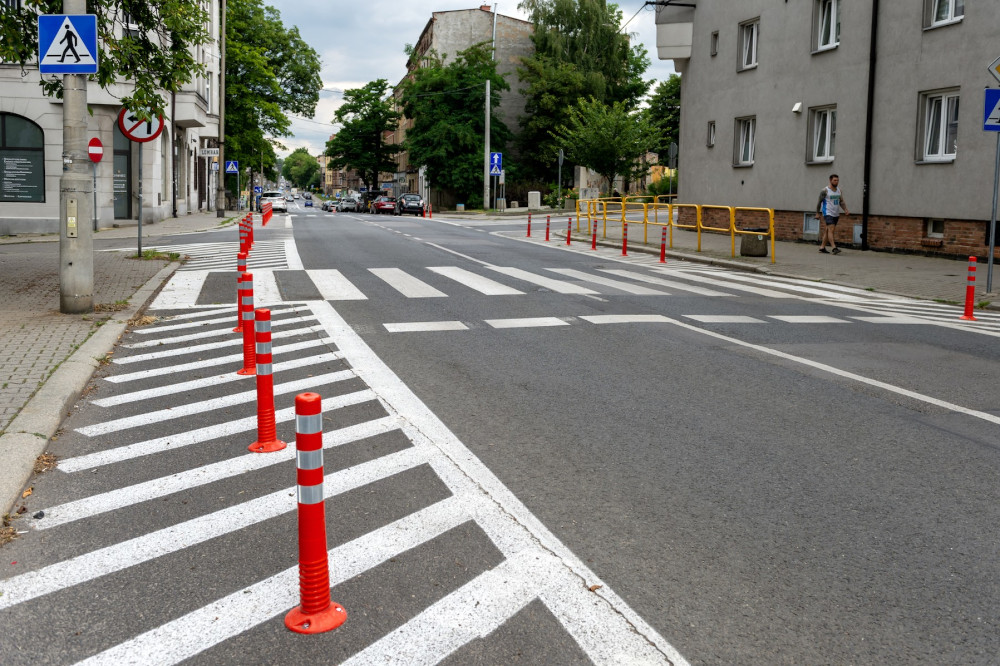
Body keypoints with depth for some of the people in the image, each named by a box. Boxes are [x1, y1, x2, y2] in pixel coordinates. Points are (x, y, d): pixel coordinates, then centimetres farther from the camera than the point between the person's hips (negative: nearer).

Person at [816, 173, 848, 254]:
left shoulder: (839, 190, 11)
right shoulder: (825, 190, -7)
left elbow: (841, 201, 14)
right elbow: (819, 202, -1)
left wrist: (845, 210, -2)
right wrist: (818, 213, 0)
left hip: (836, 214, 6)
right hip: (828, 213, -6)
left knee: (827, 231, 10)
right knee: (831, 229, -16)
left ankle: (822, 247, 16)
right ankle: (834, 248, -23)